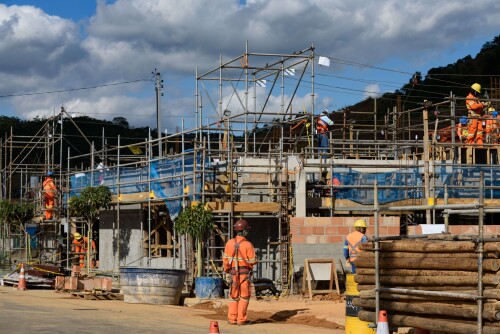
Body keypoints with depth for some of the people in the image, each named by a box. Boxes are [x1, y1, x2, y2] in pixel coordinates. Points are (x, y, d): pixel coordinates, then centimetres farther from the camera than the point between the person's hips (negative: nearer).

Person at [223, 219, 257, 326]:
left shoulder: (229, 243, -2)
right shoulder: (248, 245, -14)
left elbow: (225, 259, 3)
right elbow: (252, 261, -13)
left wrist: (226, 269, 19)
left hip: (234, 272, 4)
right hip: (245, 272, -4)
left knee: (234, 296, 13)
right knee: (244, 296, 4)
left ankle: (232, 318, 11)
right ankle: (241, 319, 1)